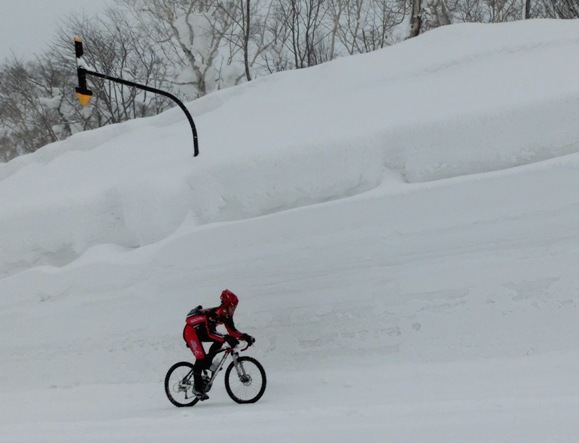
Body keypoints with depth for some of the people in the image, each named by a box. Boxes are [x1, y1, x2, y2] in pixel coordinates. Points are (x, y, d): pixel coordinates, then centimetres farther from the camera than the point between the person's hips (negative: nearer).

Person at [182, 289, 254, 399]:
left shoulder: (226, 315, -7)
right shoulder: (213, 314, -32)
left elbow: (232, 331, -3)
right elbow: (211, 333, -40)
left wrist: (245, 337, -18)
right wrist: (227, 338, -51)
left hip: (202, 332, 8)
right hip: (191, 331, -8)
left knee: (221, 339, -12)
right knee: (200, 356, -21)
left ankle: (207, 363, 0)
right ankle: (197, 387, -11)